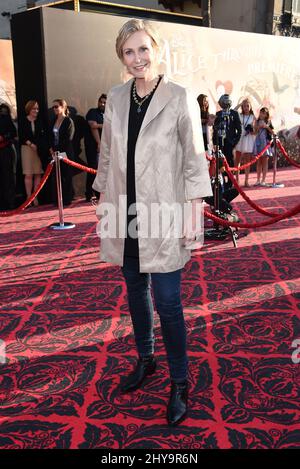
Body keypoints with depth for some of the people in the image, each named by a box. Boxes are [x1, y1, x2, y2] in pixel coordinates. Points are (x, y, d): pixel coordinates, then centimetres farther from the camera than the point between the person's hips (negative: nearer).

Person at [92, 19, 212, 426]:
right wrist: (103, 201, 12)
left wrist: (194, 215, -10)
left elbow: (195, 161, -6)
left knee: (167, 303, -2)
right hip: (125, 214, 5)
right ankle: (146, 359, 38)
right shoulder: (116, 98, 6)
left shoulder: (180, 99, -7)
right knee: (135, 292, 16)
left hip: (161, 216, -5)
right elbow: (107, 155, 12)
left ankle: (179, 383, 17)